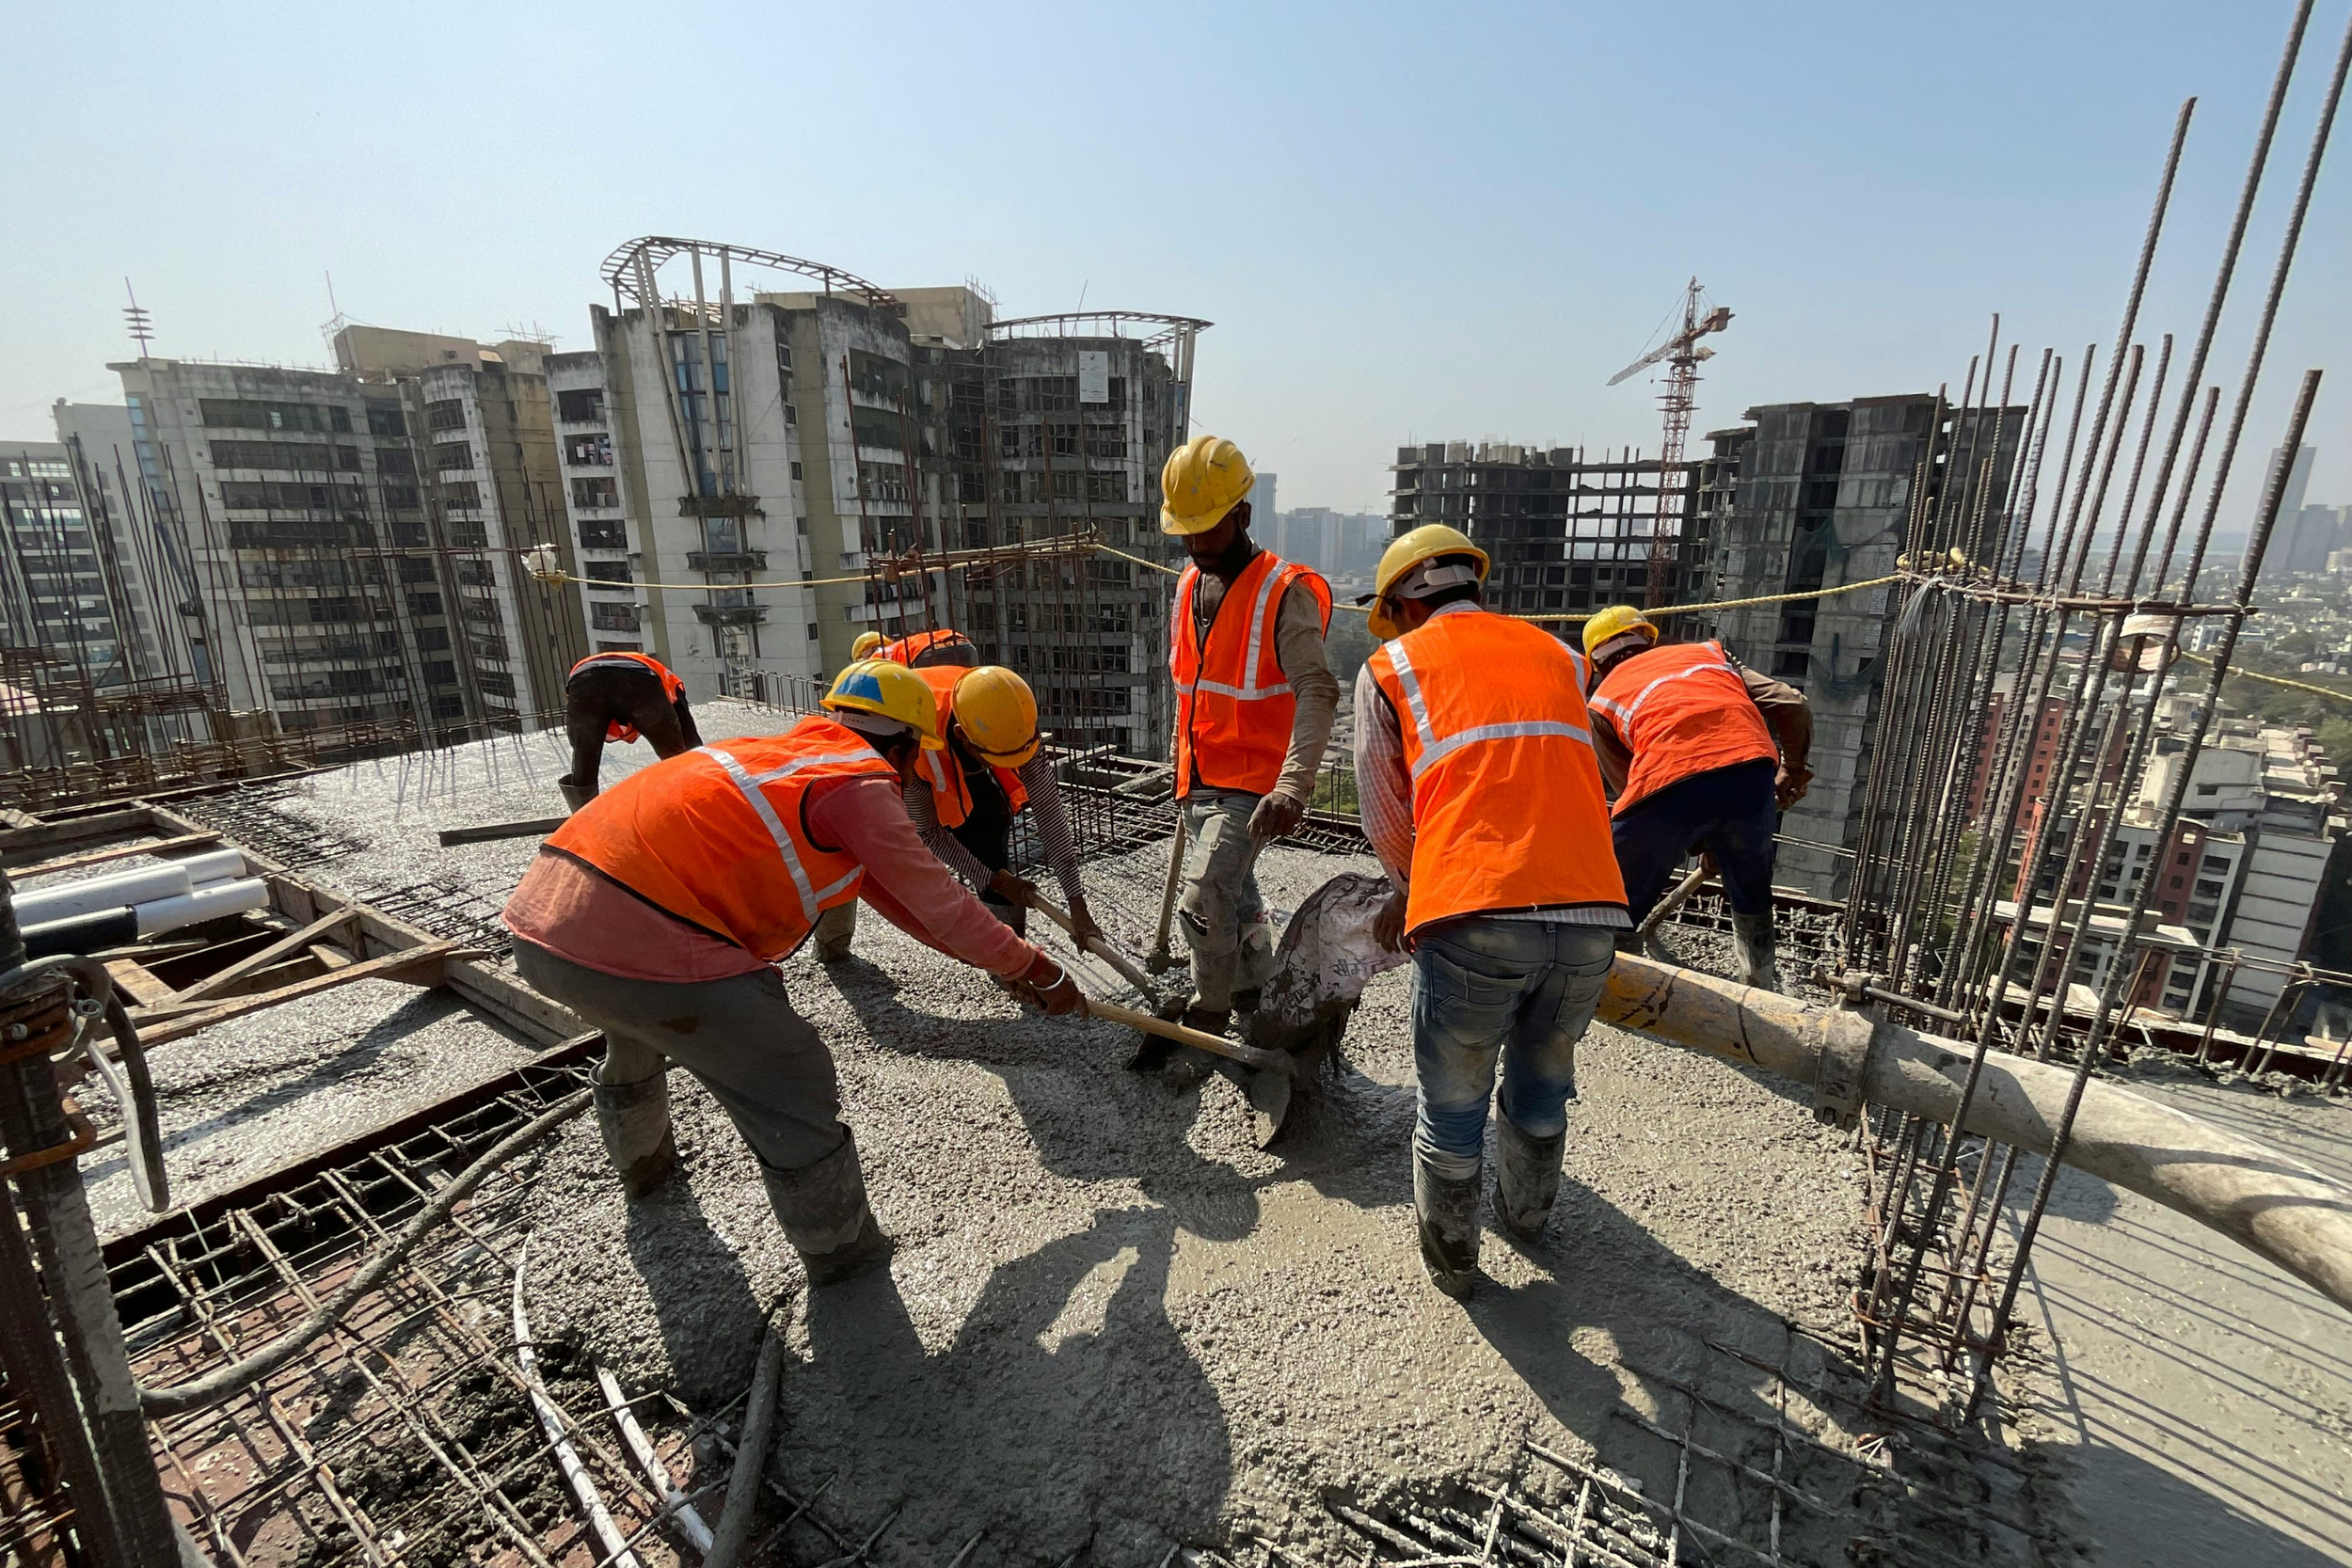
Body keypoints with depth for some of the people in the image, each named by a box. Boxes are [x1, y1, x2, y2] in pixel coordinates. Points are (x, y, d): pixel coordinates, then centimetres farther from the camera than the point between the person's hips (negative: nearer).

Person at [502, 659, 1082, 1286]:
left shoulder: (790, 752, 19)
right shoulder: (860, 783, -7)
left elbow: (890, 892, 23)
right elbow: (935, 901, -3)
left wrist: (997, 958, 27)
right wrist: (1030, 966, 13)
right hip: (642, 942, -10)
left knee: (633, 1038, 38)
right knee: (791, 1084, 5)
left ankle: (642, 1162, 66)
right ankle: (840, 1249, 25)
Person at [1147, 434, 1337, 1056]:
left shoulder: (1285, 592, -14)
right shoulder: (1188, 586, 9)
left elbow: (1317, 692, -26)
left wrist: (1293, 787, -39)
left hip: (1255, 785, -7)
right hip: (1201, 783, 7)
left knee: (1205, 894, -20)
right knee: (1236, 898, 18)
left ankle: (1207, 1017, 3)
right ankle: (1260, 1007, 38)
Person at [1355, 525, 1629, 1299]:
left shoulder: (1390, 666, 10)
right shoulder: (1558, 656, 22)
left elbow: (1385, 817, 13)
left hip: (1475, 920, -4)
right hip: (1591, 913, 5)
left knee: (1451, 1105, 19)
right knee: (1543, 1082, 29)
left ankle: (1451, 1258, 40)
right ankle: (1526, 1213, 54)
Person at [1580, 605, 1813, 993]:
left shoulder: (1602, 700, 23)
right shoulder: (1709, 652, 31)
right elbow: (1792, 706, 19)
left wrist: (1698, 843, 29)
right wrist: (1793, 770, 35)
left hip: (1668, 785, -3)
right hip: (1751, 772, 4)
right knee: (1751, 899, 29)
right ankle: (1764, 995, 43)